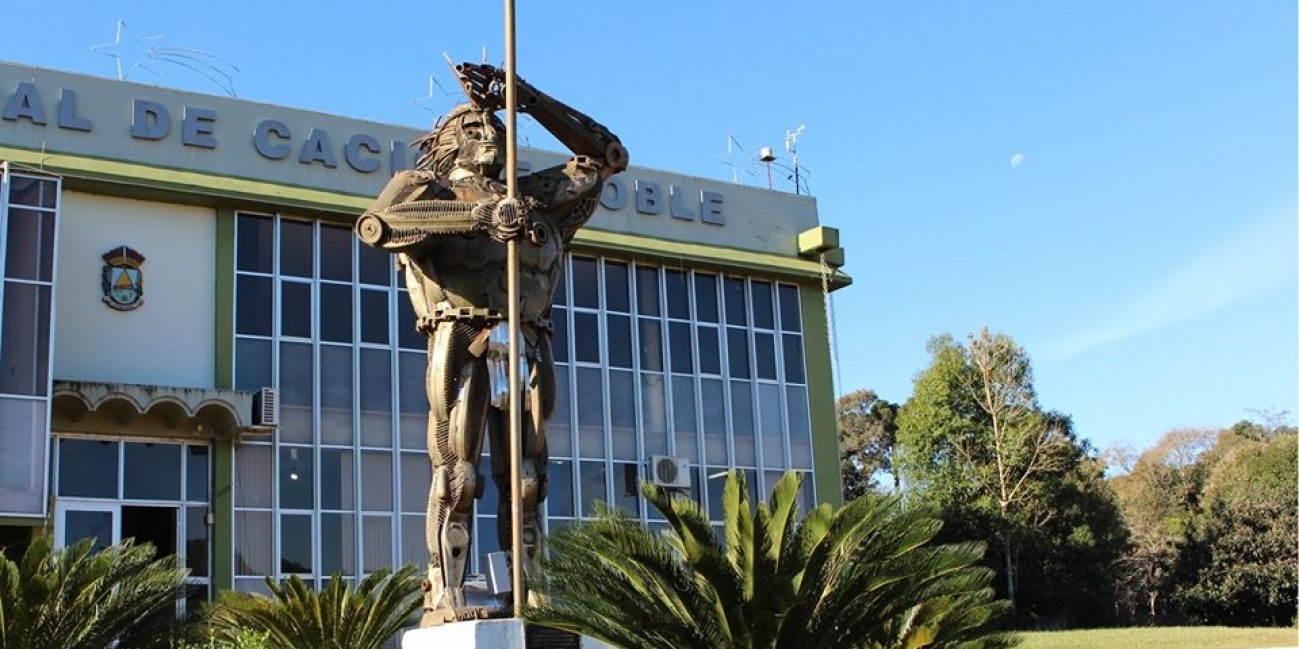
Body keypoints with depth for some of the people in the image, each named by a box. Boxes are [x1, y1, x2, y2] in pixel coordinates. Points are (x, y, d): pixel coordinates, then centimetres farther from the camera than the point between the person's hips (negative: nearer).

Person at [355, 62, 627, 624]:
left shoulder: (531, 195, 24)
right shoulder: (425, 188, 12)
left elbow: (606, 156, 26)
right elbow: (375, 224, -11)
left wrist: (527, 97, 21)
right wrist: (476, 214, -20)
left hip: (526, 348, 5)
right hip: (463, 344, -4)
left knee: (525, 481, 0)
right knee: (456, 476, -10)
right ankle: (444, 598, -10)